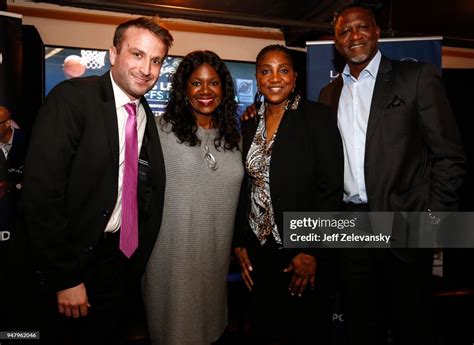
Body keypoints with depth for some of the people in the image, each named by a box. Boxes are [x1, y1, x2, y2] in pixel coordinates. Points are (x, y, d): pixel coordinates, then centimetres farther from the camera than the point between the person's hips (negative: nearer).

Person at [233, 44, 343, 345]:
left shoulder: (318, 117, -7)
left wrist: (312, 251, -14)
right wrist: (240, 244, 5)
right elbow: (245, 189, 10)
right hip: (258, 252, 4)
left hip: (304, 253, -4)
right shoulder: (250, 125, 8)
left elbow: (330, 188, -11)